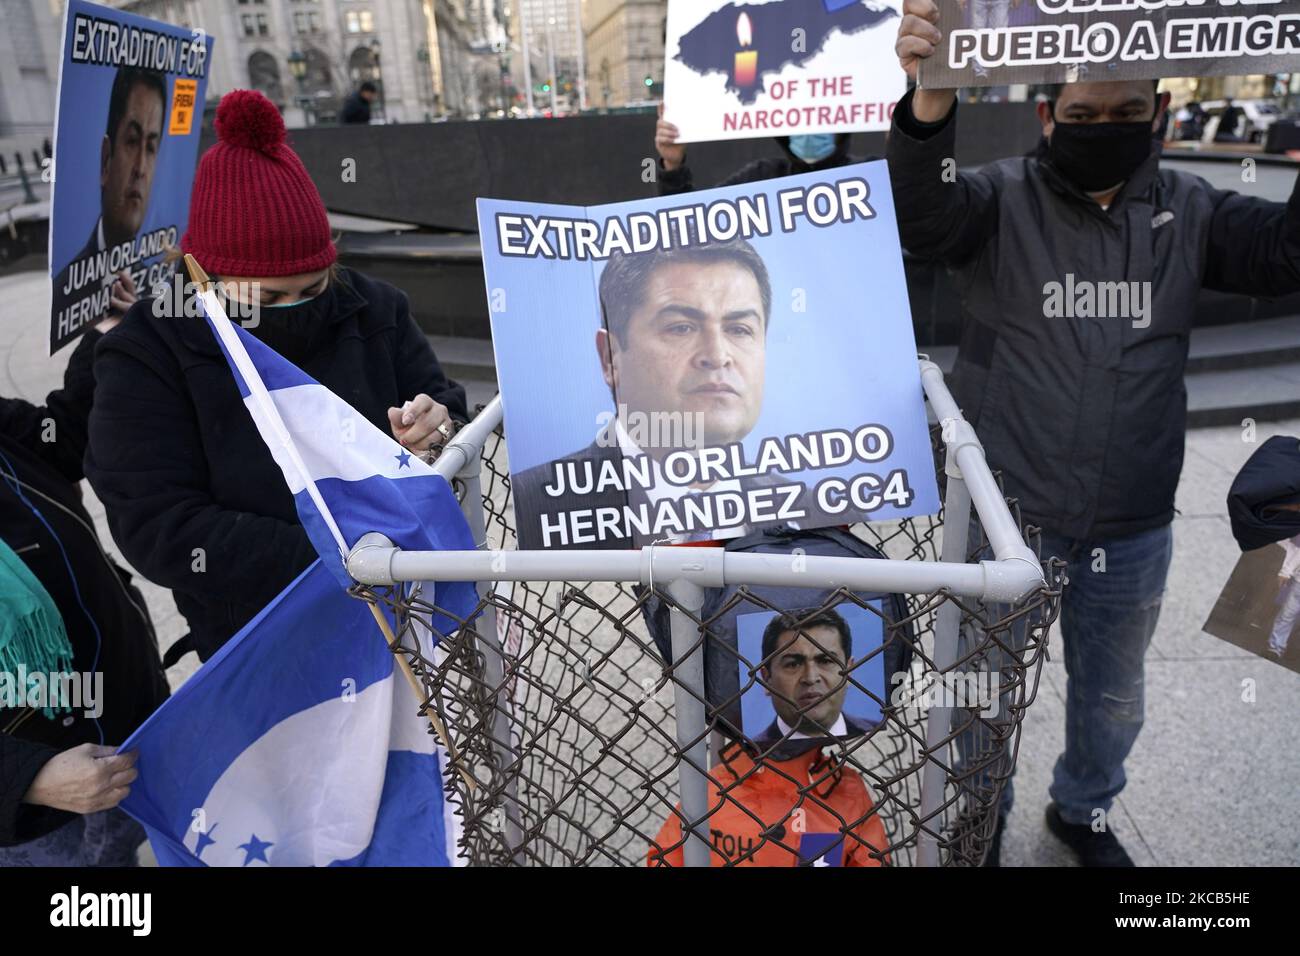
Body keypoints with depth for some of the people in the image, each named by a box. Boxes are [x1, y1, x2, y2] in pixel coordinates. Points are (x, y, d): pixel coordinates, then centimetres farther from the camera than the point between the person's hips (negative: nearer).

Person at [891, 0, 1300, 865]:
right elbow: (923, 219, -27)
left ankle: (1083, 810, 53)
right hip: (1004, 518, -3)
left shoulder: (1188, 210, 2)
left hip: (1132, 532, 4)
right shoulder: (1005, 198, -8)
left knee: (1112, 697, 23)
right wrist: (931, 103, -46)